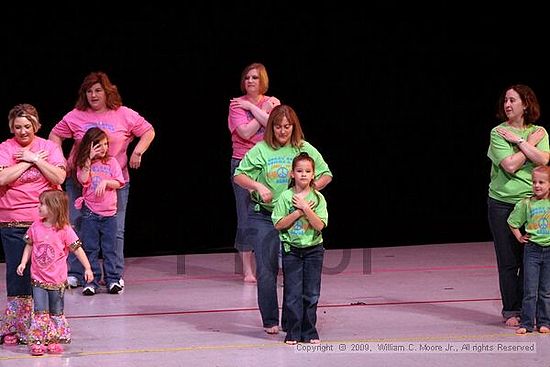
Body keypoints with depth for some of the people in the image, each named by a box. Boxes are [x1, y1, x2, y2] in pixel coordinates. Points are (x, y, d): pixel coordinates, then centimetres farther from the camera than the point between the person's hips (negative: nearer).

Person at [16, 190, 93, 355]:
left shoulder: (65, 230, -12)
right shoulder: (36, 226, -1)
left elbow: (77, 249, -8)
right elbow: (29, 245, 10)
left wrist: (87, 268, -10)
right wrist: (23, 262, 0)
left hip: (57, 279, -2)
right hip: (38, 279, 2)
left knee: (56, 313, 9)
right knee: (40, 312, -1)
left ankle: (54, 341, 19)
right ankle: (37, 342, 3)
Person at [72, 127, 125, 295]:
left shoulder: (112, 162, 5)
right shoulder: (84, 164, 2)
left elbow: (118, 183, 1)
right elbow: (83, 180, -15)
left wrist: (105, 182, -17)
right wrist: (89, 159, -14)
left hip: (109, 212, 1)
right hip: (90, 212, -1)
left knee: (110, 248, 3)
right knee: (90, 248, 1)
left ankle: (113, 280, 7)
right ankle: (91, 282, 4)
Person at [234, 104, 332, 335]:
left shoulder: (305, 150, 2)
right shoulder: (261, 150, -3)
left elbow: (326, 175, 8)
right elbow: (238, 176, 2)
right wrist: (258, 186, -16)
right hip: (263, 216, -2)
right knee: (266, 269, -5)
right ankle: (270, 321, 5)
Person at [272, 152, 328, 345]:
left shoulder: (318, 198, -2)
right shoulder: (285, 196, -3)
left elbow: (320, 225, -12)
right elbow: (278, 224, -7)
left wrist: (306, 208, -19)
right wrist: (299, 212, -14)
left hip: (313, 249, 1)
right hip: (291, 249, -1)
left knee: (311, 293, 4)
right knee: (293, 293, -1)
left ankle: (309, 332, 13)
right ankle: (293, 333, 5)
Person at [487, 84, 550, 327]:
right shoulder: (498, 133, -2)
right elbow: (510, 165, -14)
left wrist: (519, 141, -12)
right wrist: (530, 143, -9)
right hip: (502, 203, -2)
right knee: (508, 262, 1)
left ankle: (525, 309, 12)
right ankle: (511, 311, 10)